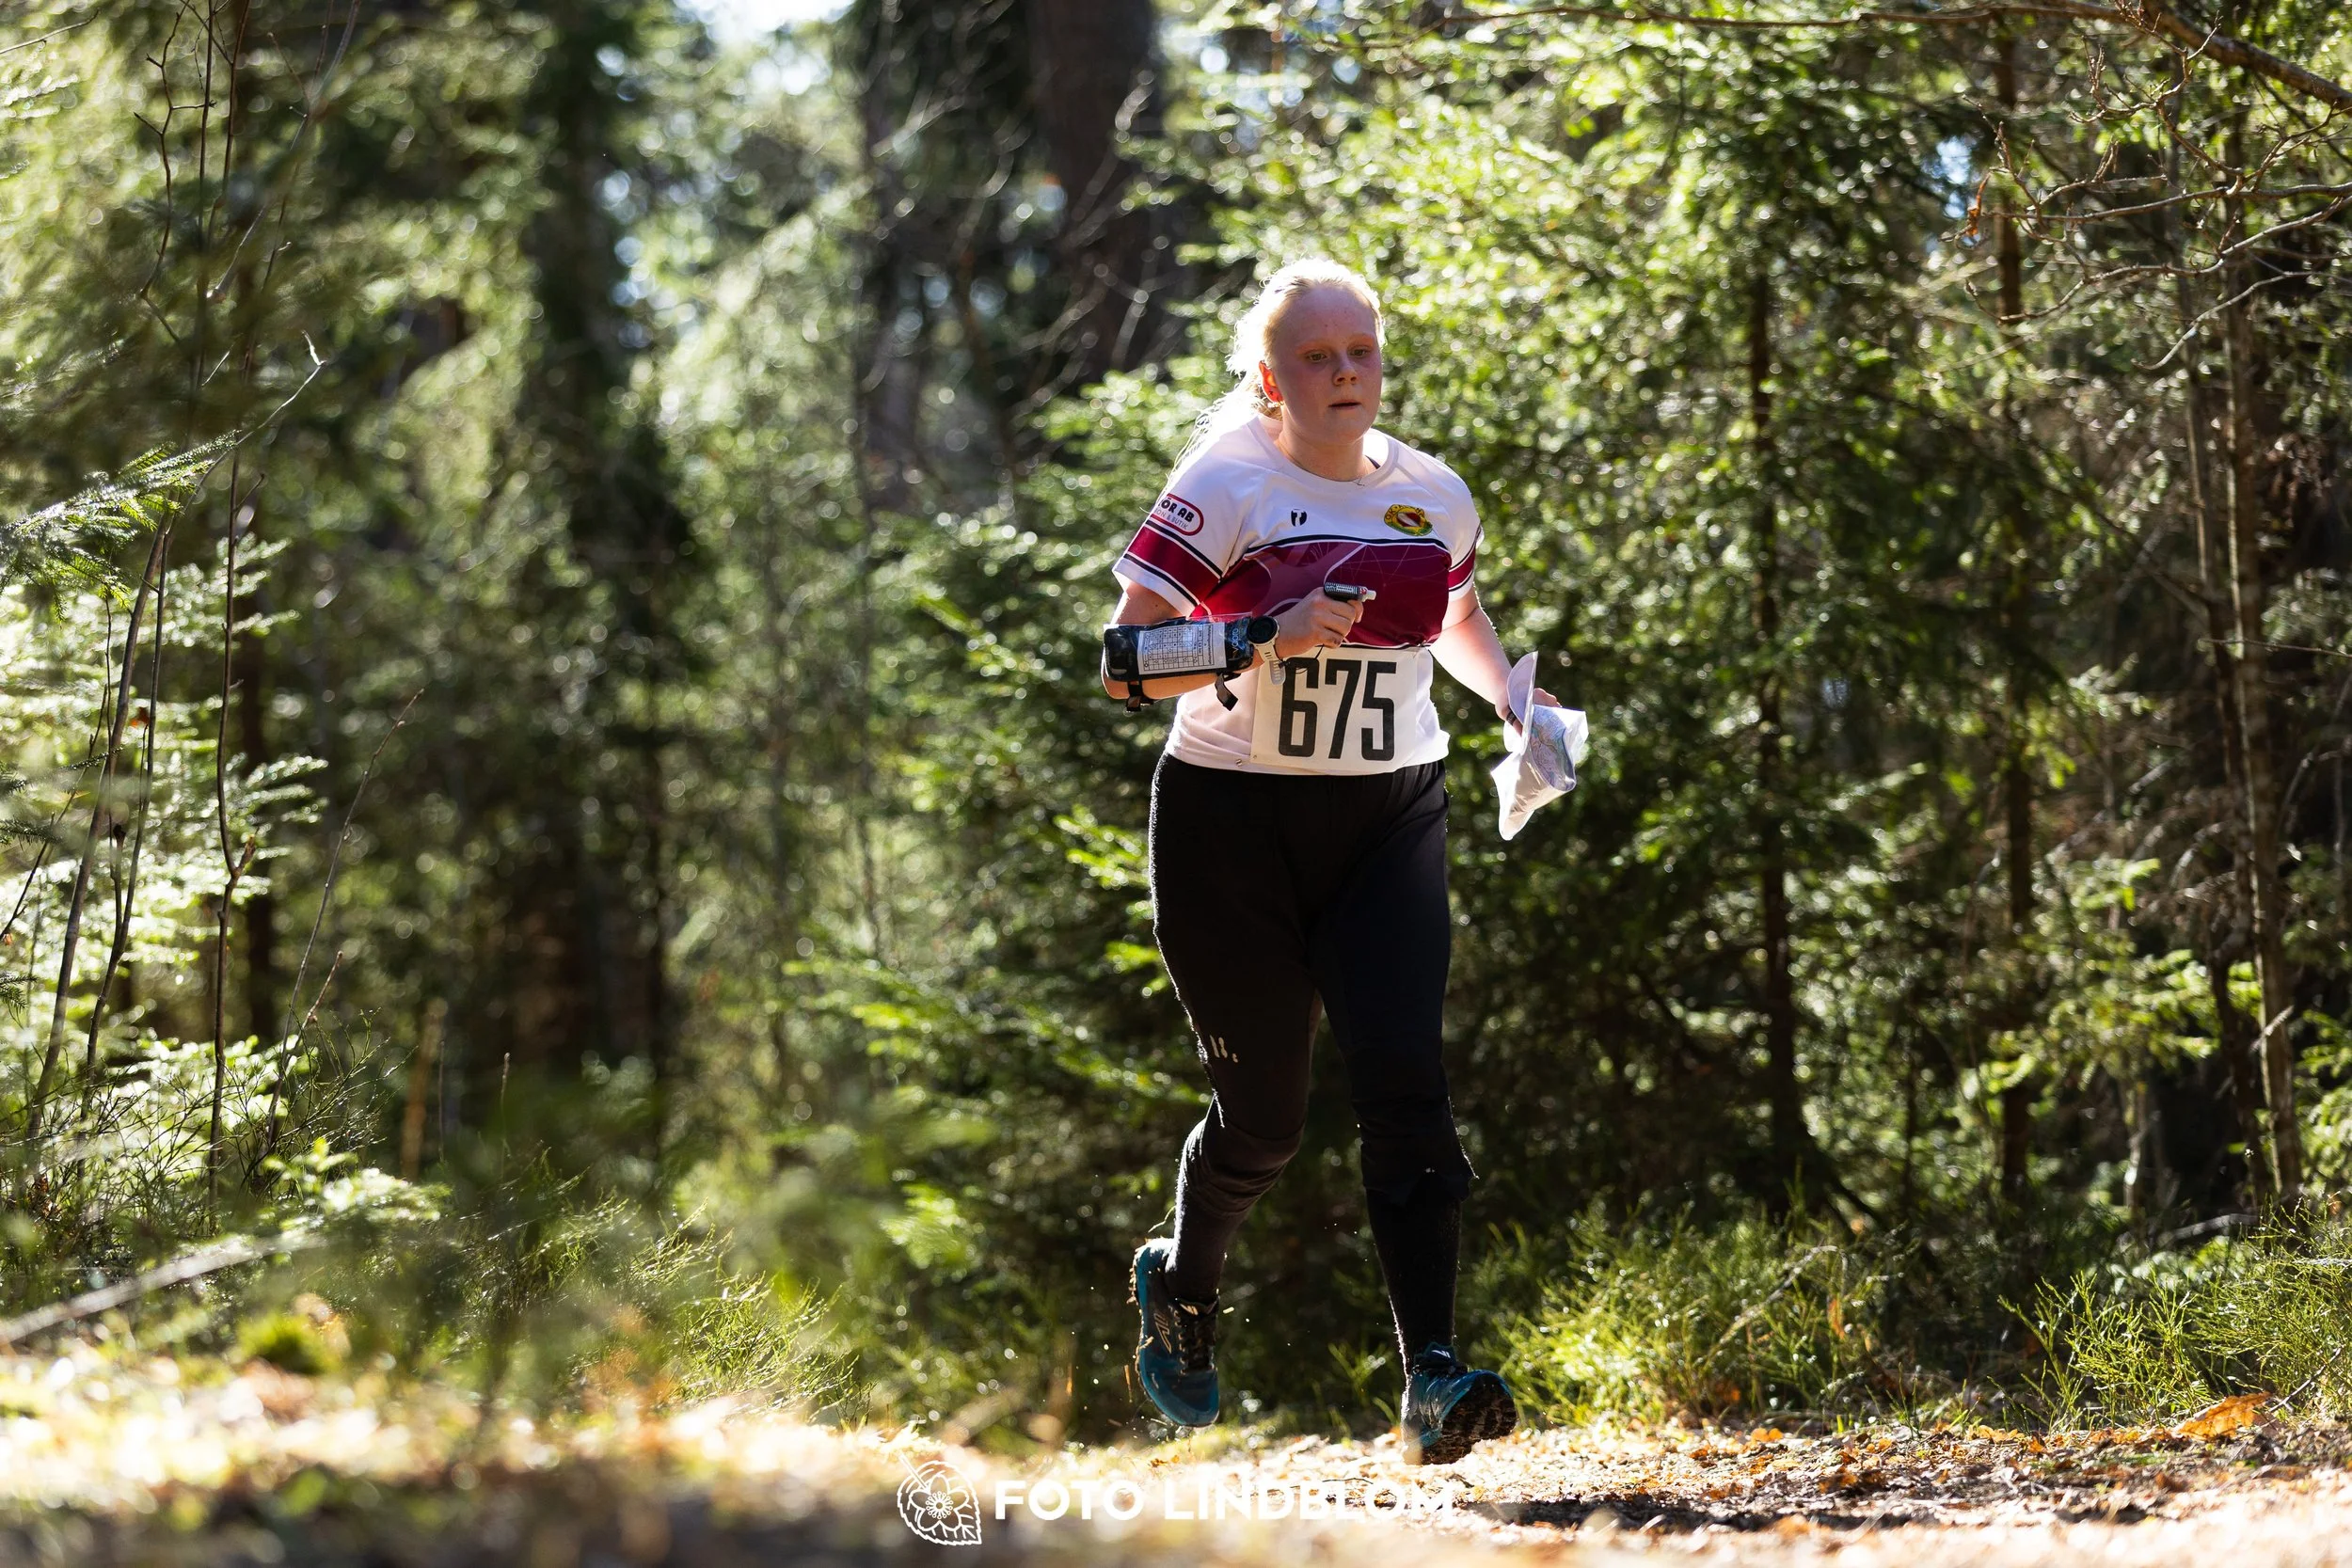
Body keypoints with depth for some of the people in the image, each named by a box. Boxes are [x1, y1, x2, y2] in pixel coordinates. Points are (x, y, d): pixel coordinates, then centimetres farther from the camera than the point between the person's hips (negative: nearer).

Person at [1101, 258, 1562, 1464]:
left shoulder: (1433, 495, 6)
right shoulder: (1224, 489, -9)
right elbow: (1124, 663, -14)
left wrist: (1513, 697, 8)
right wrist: (1269, 640, -27)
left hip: (1389, 820, 3)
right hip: (1234, 821, -3)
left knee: (1403, 1079, -15)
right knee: (1262, 1112, 5)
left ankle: (1431, 1376, -19)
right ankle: (1181, 1278, 37)